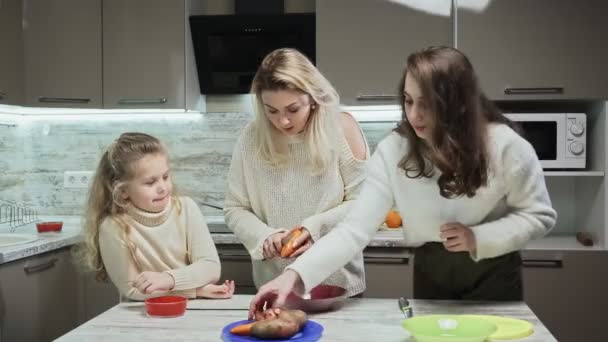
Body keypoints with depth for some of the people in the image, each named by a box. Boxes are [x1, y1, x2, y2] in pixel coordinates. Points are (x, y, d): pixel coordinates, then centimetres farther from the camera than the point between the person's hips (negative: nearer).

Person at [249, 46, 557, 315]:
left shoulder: (504, 145, -21)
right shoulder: (394, 150, -18)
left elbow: (539, 215, -8)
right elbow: (355, 228, -22)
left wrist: (478, 238, -24)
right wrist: (296, 275, -36)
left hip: (494, 275, -1)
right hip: (431, 275, 2)